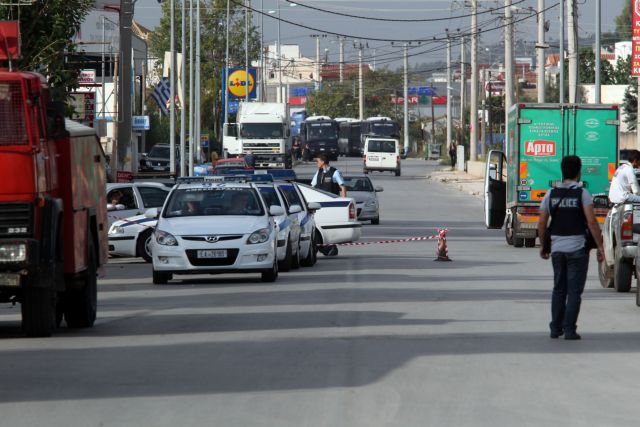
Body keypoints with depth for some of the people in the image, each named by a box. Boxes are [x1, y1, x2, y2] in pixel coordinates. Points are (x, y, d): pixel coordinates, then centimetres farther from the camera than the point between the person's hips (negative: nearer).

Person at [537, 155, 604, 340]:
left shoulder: (551, 194, 4)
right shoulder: (582, 194, -8)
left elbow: (542, 223, 4)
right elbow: (592, 222, -15)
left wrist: (543, 245, 17)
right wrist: (600, 246, -10)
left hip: (557, 248, 4)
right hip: (577, 248, -4)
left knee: (559, 289, 15)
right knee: (574, 290, 0)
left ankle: (556, 328, 15)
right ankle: (569, 329, -5)